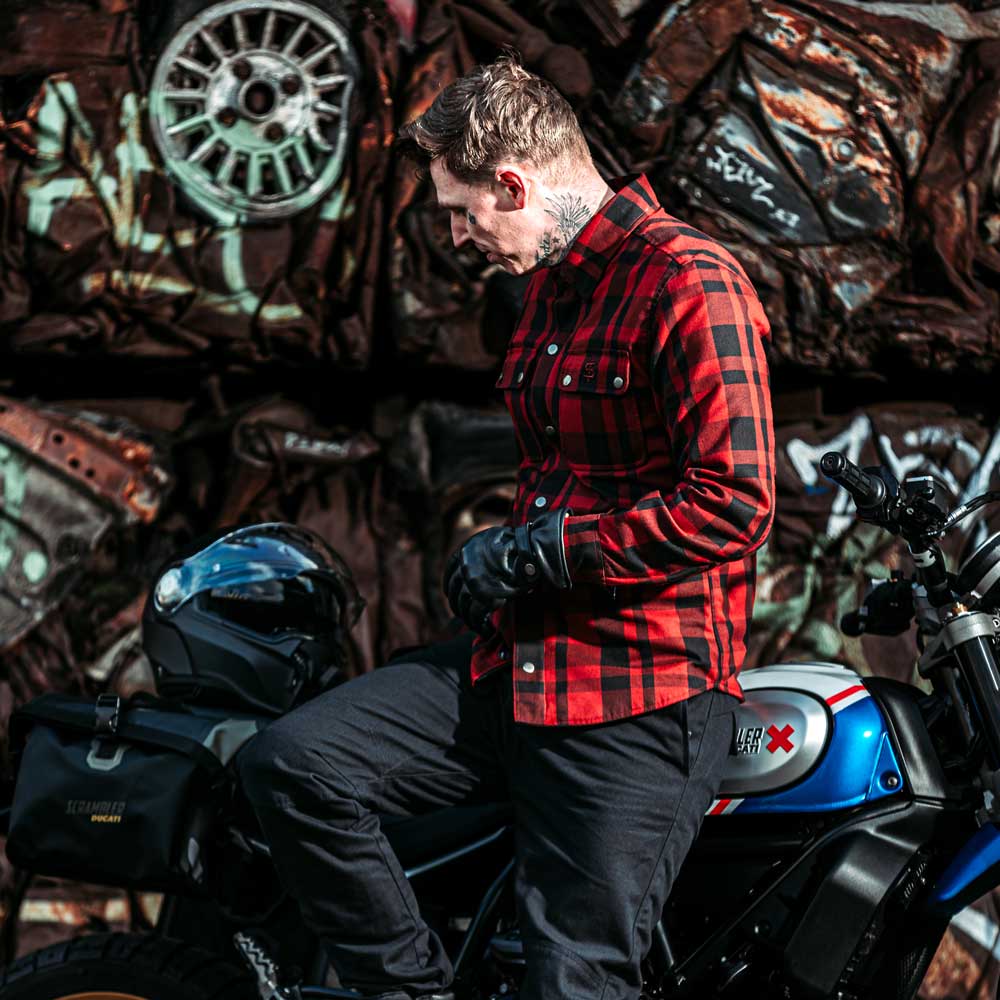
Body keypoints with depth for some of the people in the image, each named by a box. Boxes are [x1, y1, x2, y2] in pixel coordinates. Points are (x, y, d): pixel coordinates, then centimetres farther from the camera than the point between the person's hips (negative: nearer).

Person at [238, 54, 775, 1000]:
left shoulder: (690, 282, -13)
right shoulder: (549, 285, 18)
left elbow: (733, 501, -21)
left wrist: (539, 550, -15)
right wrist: (496, 560, 13)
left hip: (641, 689, -9)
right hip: (517, 659, 9)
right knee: (289, 763, -8)